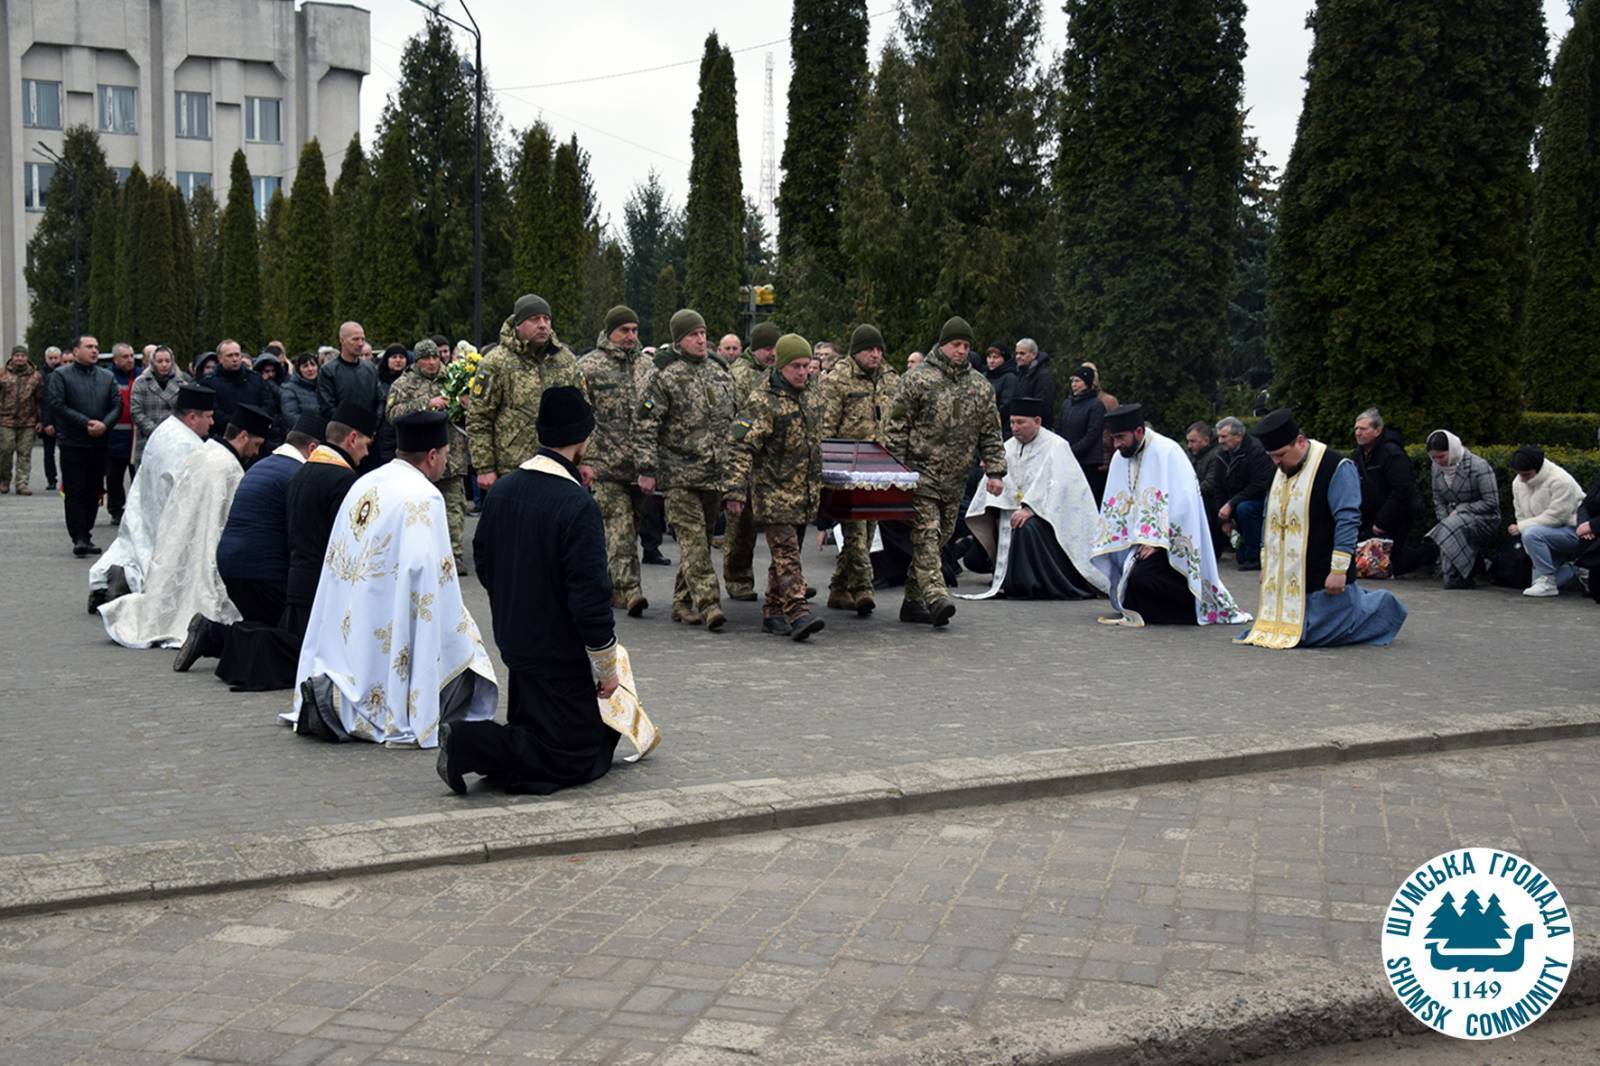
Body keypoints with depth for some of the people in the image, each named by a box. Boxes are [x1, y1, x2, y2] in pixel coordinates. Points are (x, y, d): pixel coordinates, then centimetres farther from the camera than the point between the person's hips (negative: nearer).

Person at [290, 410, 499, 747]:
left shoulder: (363, 484, 10)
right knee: (467, 663, 7)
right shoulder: (424, 497, -14)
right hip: (387, 640, -9)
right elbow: (428, 573, -21)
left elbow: (339, 564, 16)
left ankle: (331, 692, 3)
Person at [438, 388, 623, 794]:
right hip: (561, 653, -8)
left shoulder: (502, 489, 1)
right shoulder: (578, 505, -23)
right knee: (577, 759, 2)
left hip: (514, 641, 8)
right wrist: (606, 666, -10)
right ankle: (471, 744, -11)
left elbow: (482, 562, 12)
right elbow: (591, 596, -21)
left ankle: (471, 742, 4)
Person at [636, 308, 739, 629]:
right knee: (693, 541, -11)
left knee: (700, 541, 10)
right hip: (679, 475, -6)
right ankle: (709, 604, -15)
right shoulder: (665, 377, -4)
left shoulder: (720, 373, 14)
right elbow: (646, 425, -6)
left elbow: (732, 422, 22)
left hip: (714, 475, 6)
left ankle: (682, 602, 20)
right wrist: (647, 469, -11)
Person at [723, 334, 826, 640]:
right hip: (773, 491, -8)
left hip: (799, 493, 8)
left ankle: (773, 612, 20)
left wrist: (813, 485, 31)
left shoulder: (801, 396, 14)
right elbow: (742, 447, -19)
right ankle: (797, 614, -19)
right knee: (787, 553, -14)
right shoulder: (762, 401, -13)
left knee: (784, 555, 13)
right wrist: (736, 490, -26)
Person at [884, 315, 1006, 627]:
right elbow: (895, 427, -4)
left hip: (955, 479, 5)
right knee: (926, 534, -14)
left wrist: (994, 471, 5)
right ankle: (935, 596, -24)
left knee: (941, 536, 9)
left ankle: (913, 600, 17)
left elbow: (991, 434, 14)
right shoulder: (917, 380, -3)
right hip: (922, 474, -5)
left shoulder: (981, 387, 11)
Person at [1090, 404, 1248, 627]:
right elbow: (1114, 507, 9)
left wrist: (1156, 541, -22)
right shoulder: (1120, 458, 6)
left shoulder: (1166, 452, -15)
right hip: (1142, 539, 8)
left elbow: (1181, 502, -21)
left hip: (1171, 542, -7)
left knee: (1141, 576, -27)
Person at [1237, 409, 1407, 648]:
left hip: (1323, 575, -8)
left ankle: (1384, 607, 21)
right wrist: (1266, 564, 17)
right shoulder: (1282, 471, 11)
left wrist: (1339, 570, -21)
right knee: (1281, 625, 9)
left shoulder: (1336, 468, -14)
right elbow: (1272, 520, 19)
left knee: (1321, 632, -5)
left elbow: (1348, 520, -18)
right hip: (1287, 575, 8)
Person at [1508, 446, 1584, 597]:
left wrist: (1521, 527, -22)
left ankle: (1546, 581, -26)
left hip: (1573, 532, -9)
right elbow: (1521, 516, 4)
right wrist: (1533, 552, -4)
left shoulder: (1560, 481, -21)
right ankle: (1574, 569, 24)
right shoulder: (1518, 483, 2)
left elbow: (1555, 517, -26)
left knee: (1531, 533, -33)